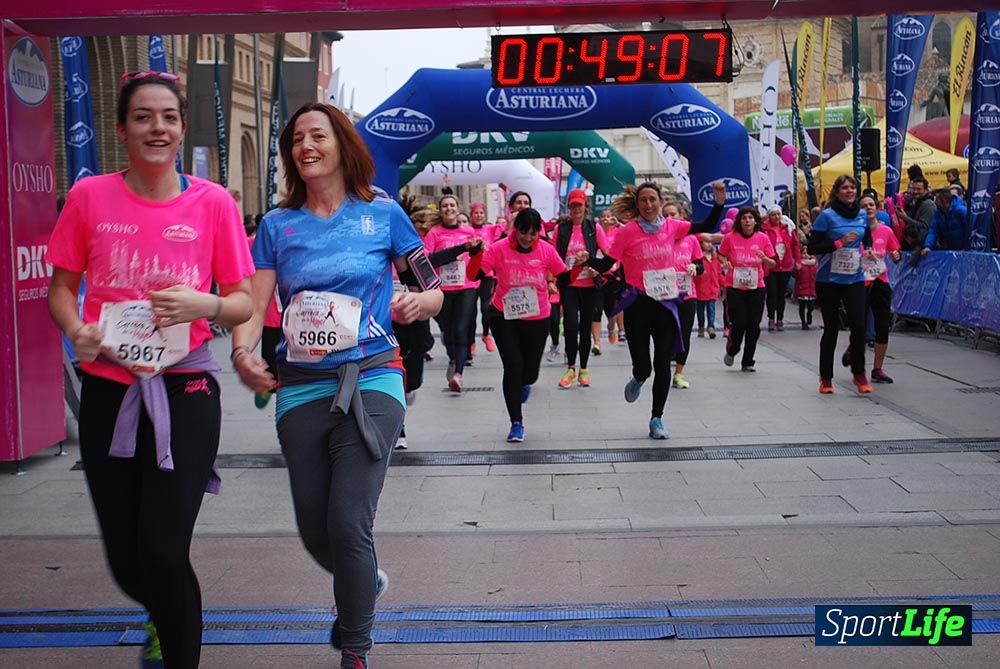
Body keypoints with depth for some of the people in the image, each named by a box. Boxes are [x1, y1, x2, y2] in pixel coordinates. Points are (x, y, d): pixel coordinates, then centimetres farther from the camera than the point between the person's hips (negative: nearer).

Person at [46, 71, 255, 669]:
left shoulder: (213, 202, -2)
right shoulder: (90, 197, 1)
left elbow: (243, 303, 2)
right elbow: (62, 287, 10)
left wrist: (205, 305, -19)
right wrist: (77, 330, -11)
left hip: (185, 389, -2)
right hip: (108, 389, 2)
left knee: (163, 554, -9)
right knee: (125, 561, 11)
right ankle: (165, 616, 47)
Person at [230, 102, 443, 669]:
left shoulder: (382, 213, 2)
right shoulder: (278, 225, 8)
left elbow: (434, 291, 7)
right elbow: (253, 306, 0)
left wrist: (418, 302, -16)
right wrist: (243, 351, -21)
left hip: (371, 380, -3)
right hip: (301, 388, 3)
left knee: (348, 523, -12)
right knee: (315, 532, 10)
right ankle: (367, 584, 44)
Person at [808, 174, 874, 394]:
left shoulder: (862, 215, 7)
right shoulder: (827, 216, -8)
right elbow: (811, 247, -11)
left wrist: (867, 250, 3)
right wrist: (839, 243, -20)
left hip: (854, 279, 3)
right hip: (828, 280, -3)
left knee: (858, 325, -8)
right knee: (831, 327, 4)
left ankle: (859, 374, 10)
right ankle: (826, 378, 17)